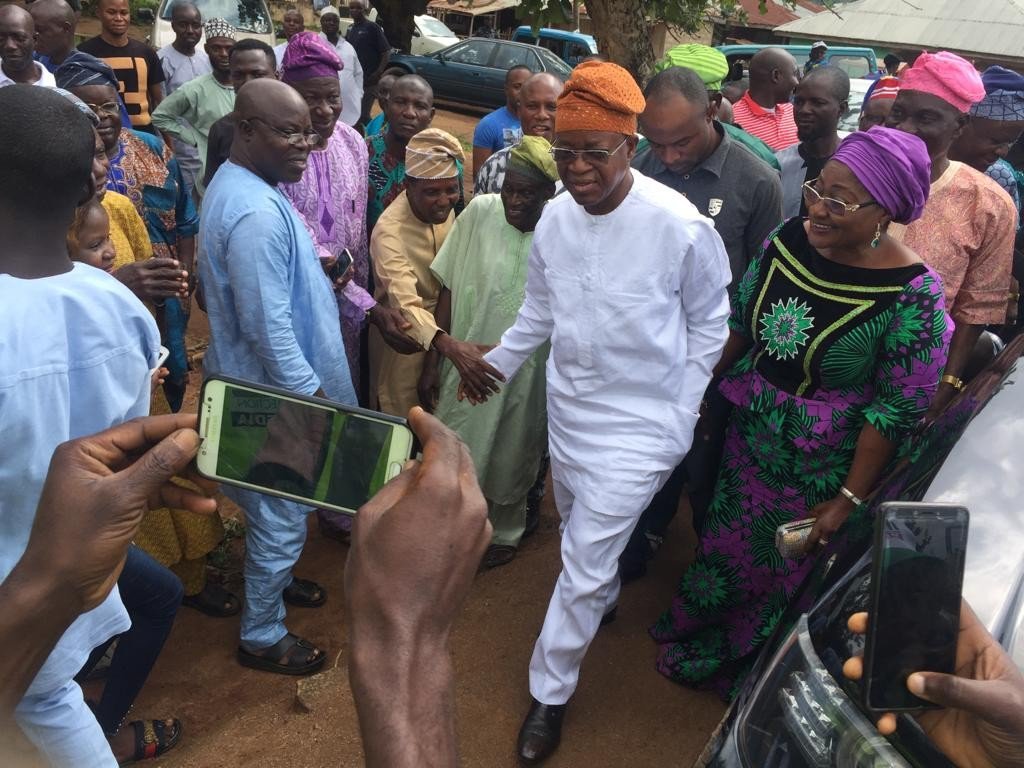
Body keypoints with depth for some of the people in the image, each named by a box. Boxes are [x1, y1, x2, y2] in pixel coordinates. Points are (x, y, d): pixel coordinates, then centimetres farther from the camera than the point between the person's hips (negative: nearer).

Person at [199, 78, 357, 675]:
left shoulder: (237, 183, 5)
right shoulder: (257, 213, -29)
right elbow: (269, 328, -29)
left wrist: (318, 267, 8)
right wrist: (315, 397, -22)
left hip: (264, 381, 10)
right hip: (278, 391, -10)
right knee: (283, 514, 7)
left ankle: (271, 578, 51)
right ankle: (262, 637, 26)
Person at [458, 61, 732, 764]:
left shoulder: (681, 225, -22)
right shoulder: (555, 217, -6)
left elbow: (710, 323, -7)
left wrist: (681, 418, -7)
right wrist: (498, 362, 7)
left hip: (640, 424, -5)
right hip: (568, 409, 6)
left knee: (584, 565, 0)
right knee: (580, 531, 26)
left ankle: (549, 693, 22)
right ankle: (604, 600, 57)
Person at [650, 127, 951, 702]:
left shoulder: (913, 294, -25)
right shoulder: (789, 238, -11)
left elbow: (897, 410, -19)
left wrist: (848, 500, -15)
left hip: (819, 472, -4)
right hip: (747, 438, 5)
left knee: (783, 571, 18)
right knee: (724, 540, 25)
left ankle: (741, 668, 48)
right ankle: (696, 632, 56)